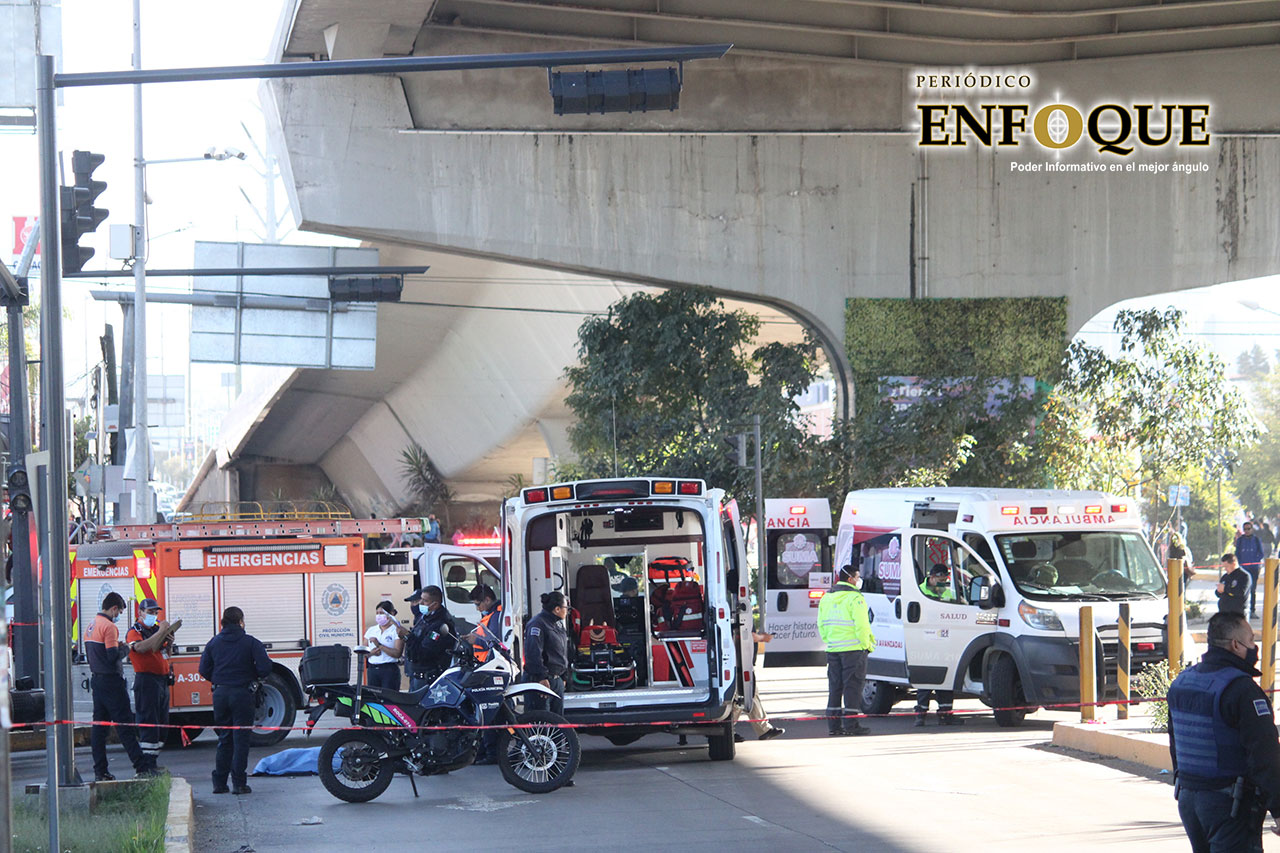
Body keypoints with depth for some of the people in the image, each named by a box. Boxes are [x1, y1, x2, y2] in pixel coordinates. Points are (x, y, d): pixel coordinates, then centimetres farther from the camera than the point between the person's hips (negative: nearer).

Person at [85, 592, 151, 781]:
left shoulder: (91, 627, 14)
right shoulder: (109, 627, -14)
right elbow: (112, 656, -20)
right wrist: (124, 650, -2)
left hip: (96, 679, 9)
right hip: (110, 680, -9)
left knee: (99, 725, 8)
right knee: (125, 725, -9)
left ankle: (100, 771, 7)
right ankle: (142, 767, -9)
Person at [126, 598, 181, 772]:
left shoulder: (156, 629, 18)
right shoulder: (135, 631, -7)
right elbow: (140, 647, -27)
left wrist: (169, 643, 5)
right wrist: (160, 632, -27)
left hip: (162, 679, 9)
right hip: (146, 681, -9)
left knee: (162, 723, 11)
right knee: (148, 722, -11)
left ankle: (154, 761, 18)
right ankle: (148, 764, -11)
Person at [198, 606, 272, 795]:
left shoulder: (214, 643, 6)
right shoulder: (250, 643, -5)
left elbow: (204, 670, 3)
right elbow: (265, 667, -12)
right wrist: (255, 677, 9)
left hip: (220, 693, 4)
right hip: (242, 693, -4)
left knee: (224, 739, 13)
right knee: (241, 739, 1)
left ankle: (219, 783, 12)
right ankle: (239, 783, -3)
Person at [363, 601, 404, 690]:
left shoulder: (397, 631, -2)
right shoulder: (370, 630, 15)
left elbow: (397, 654, -12)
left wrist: (379, 645, -16)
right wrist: (371, 652, -6)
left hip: (390, 669, -5)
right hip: (372, 669, 5)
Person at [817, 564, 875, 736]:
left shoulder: (826, 598, 13)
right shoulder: (855, 598, -11)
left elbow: (821, 625, 17)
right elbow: (861, 625, -15)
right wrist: (865, 644, -5)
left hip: (833, 650, 7)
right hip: (853, 648, -7)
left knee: (835, 687, 10)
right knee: (852, 686, -3)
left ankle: (833, 725, 11)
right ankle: (850, 724, -5)